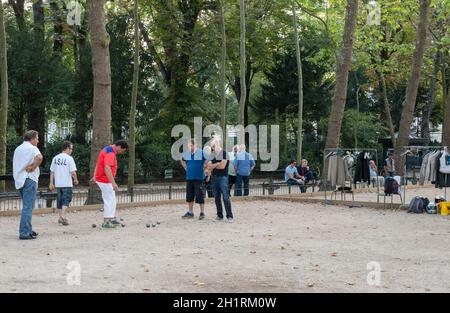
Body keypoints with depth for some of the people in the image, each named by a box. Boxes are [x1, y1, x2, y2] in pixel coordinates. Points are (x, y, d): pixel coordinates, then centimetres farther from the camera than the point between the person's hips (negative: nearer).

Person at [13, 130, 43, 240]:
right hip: (29, 179, -8)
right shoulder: (32, 148, -8)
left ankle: (28, 230, 22)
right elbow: (39, 157, -28)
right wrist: (32, 168, -17)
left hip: (19, 180, 8)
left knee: (27, 206, 18)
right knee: (28, 207, -8)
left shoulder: (18, 149, 18)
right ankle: (24, 233, -11)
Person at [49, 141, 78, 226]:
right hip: (67, 184, -5)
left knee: (59, 200, 15)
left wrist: (51, 183, 14)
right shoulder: (69, 158, -11)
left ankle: (61, 217, 21)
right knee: (66, 200, -1)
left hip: (58, 184, 5)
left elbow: (52, 172, 9)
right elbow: (73, 172, -14)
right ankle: (63, 215, -18)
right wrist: (75, 180, 3)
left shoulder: (55, 158, 6)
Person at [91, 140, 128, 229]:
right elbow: (107, 168, -34)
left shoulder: (108, 150, 11)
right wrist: (113, 183, -38)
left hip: (101, 178, 10)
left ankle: (112, 219, 27)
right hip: (105, 180, -10)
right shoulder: (110, 153, -22)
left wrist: (95, 177, 28)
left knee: (112, 200, 18)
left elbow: (98, 164, 21)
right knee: (109, 201, -4)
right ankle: (106, 222, 1)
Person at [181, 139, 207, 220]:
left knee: (199, 196, -5)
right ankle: (190, 212, 20)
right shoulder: (186, 154, 7)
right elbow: (183, 161, 27)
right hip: (189, 177, 6)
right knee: (189, 196, 10)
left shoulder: (201, 153, -10)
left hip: (199, 178, -5)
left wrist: (204, 168, -6)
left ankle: (202, 213, 4)